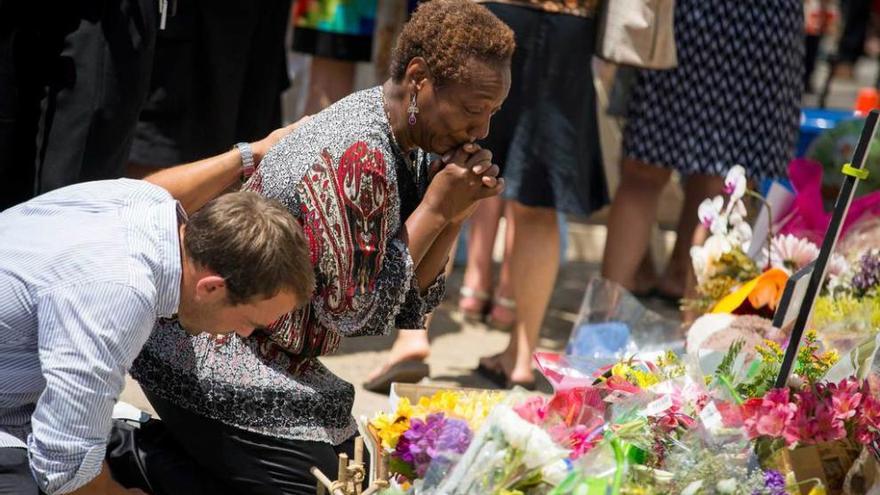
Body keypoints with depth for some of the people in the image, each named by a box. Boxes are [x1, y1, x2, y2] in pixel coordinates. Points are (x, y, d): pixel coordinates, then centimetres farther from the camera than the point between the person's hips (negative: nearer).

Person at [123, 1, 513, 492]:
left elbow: (408, 307, 3)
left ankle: (161, 441, 18)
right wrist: (435, 208, -19)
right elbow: (355, 312, -22)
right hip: (217, 374, -10)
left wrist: (456, 213, -10)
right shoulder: (359, 157, -27)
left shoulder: (407, 147, 3)